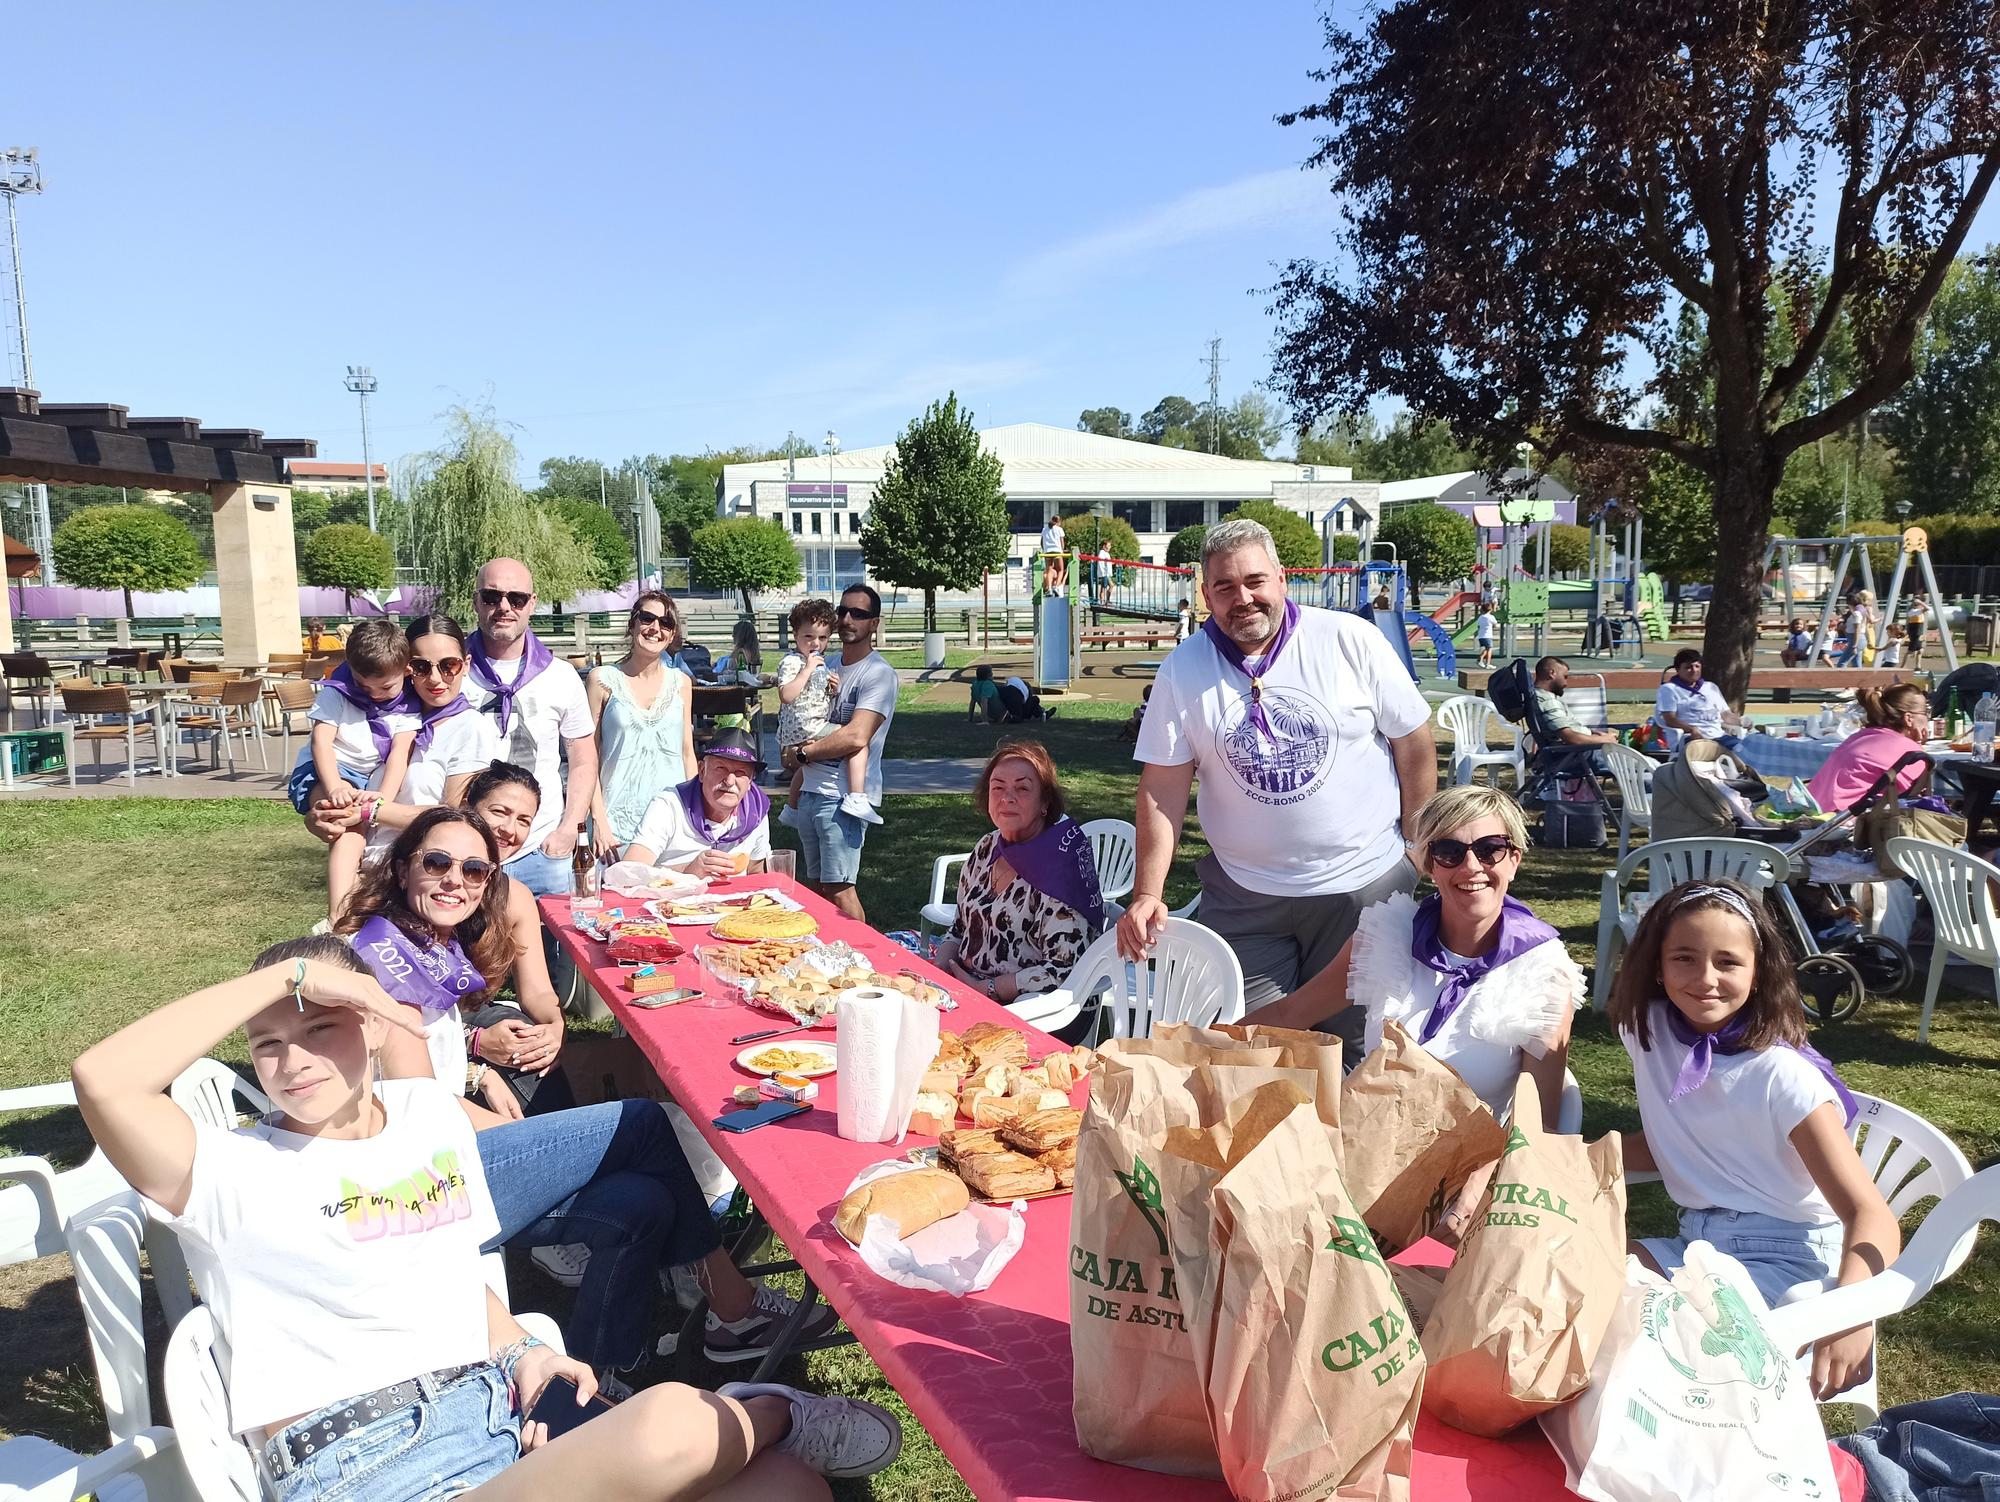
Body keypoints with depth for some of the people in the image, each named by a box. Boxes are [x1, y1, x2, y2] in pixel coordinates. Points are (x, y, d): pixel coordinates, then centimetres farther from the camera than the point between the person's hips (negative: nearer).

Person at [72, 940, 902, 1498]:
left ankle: (748, 1425, 10)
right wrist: (285, 973, -17)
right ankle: (771, 1413, 0)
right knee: (669, 1428, -30)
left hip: (502, 1407, 5)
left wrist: (522, 1348, 6)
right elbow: (103, 1079, -24)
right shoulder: (233, 1174, -5)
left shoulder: (431, 1110, 13)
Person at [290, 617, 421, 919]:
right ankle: (338, 919, -41)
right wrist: (335, 787, -36)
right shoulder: (336, 692, -7)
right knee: (350, 830, -31)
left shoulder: (407, 707, -2)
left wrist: (383, 796, -35)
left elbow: (399, 753, -15)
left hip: (369, 781, 6)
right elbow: (321, 741, -18)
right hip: (322, 775, -6)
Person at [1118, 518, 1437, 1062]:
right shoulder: (1183, 669, -3)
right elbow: (1163, 786, -4)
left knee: (1363, 1040, 11)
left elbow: (1414, 742, 0)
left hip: (1365, 884, -1)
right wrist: (1147, 894, -10)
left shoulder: (1351, 639, -7)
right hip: (1243, 895, 1)